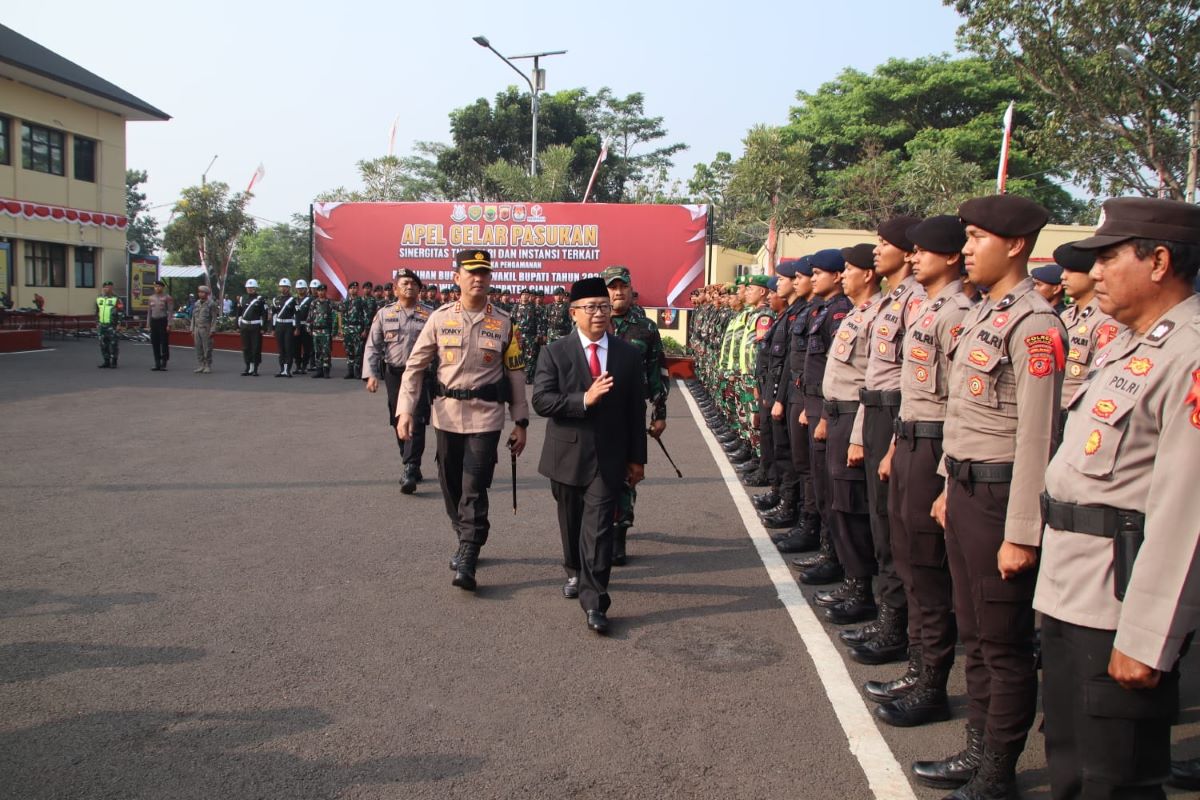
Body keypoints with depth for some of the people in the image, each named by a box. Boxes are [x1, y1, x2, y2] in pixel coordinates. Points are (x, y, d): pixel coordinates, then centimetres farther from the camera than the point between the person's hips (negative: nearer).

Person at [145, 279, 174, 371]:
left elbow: (171, 311, -7)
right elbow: (149, 312, 17)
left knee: (164, 343, -3)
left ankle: (164, 364, 3)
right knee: (155, 343, 6)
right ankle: (157, 364, 12)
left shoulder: (167, 298, -3)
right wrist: (148, 324, 11)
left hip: (163, 321, -5)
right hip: (154, 321, 5)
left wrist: (169, 324, -14)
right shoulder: (151, 298, 13)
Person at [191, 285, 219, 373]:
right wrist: (192, 329, 14)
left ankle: (208, 366, 2)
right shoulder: (197, 303, 14)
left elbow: (214, 318, -7)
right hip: (197, 329, 5)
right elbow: (193, 317, 18)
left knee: (207, 349, -4)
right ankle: (200, 366, 11)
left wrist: (212, 330, -12)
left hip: (206, 329, -5)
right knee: (198, 348, 5)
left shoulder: (211, 304, -3)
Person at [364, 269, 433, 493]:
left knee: (416, 422, -11)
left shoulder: (429, 315, 2)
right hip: (394, 374, 3)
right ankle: (412, 467, 24)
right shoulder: (384, 314, 6)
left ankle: (410, 470, -12)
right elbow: (372, 346, 5)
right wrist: (371, 375, -5)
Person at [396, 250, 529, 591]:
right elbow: (415, 367, 3)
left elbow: (516, 375, 5)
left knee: (474, 488, -7)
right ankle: (466, 542, 31)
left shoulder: (504, 323, 0)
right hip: (447, 415, 2)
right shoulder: (440, 318, 1)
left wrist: (520, 422, 3)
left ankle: (467, 561, -2)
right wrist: (405, 410, -6)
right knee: (451, 486, 12)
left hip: (486, 416, -2)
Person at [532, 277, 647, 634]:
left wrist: (637, 458, 6)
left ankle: (594, 602, -4)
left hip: (608, 458, -1)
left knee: (598, 529, -7)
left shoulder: (629, 355, 2)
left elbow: (636, 410, 5)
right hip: (568, 456, 1)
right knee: (572, 523, 18)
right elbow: (541, 401, -12)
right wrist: (584, 399, -24)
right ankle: (576, 572, 43)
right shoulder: (555, 352, -3)